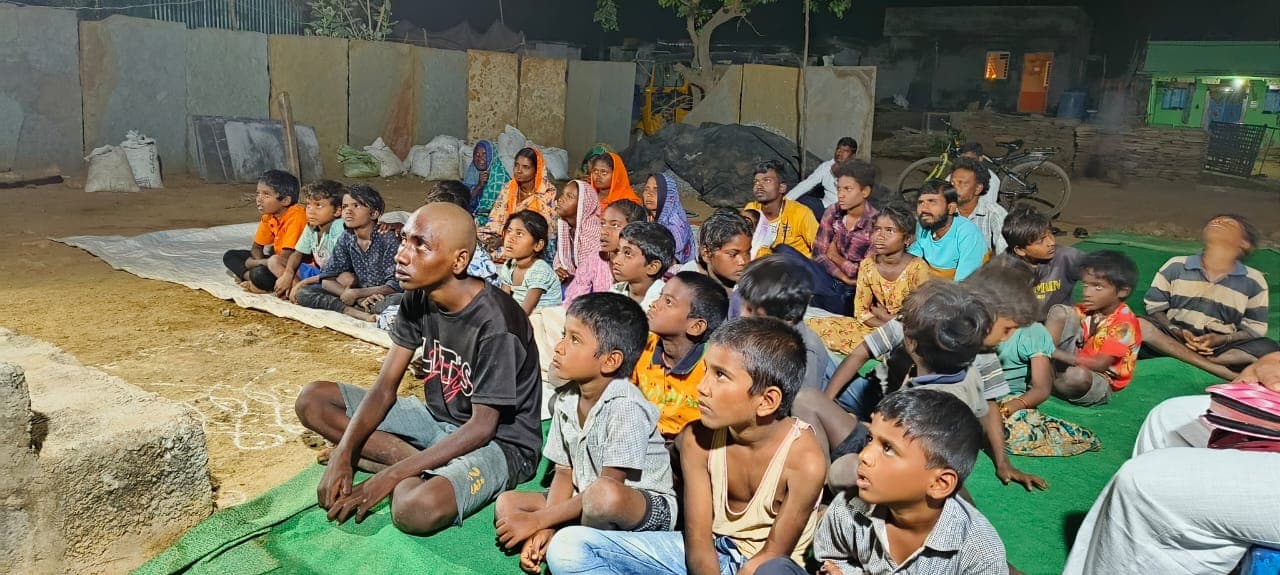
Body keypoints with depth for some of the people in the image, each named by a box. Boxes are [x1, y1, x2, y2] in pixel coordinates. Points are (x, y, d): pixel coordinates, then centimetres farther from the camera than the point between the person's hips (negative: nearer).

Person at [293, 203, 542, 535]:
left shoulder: (495, 322, -27)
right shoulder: (418, 299, -5)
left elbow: (482, 426, -23)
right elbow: (385, 388, -2)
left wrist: (390, 477, -25)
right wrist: (343, 455, -17)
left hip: (500, 441, -8)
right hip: (439, 419, 8)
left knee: (416, 508, -39)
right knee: (312, 399, 1)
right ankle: (416, 465, -8)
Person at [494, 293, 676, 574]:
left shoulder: (625, 407, -24)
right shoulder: (565, 400, 0)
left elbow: (609, 486, -24)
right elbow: (564, 472, 3)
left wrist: (539, 519, -18)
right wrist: (545, 529, -13)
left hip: (648, 507, -7)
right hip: (584, 502, 7)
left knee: (603, 494, -38)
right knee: (507, 503, 1)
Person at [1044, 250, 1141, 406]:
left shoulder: (1124, 324, -20)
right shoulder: (1087, 309, 0)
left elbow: (1100, 364, -27)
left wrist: (1056, 353, -31)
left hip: (1099, 383, -6)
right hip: (1074, 362, 6)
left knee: (1077, 376, -43)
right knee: (1059, 312, -11)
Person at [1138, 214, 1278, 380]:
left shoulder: (1254, 281, 4)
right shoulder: (1176, 266, 4)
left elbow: (1254, 328, 5)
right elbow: (1155, 307, 6)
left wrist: (1223, 339, -15)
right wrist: (1177, 332, -13)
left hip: (1221, 346, 0)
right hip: (1174, 338, 0)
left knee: (1269, 349, -27)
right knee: (1138, 324, -32)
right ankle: (1214, 368, -36)